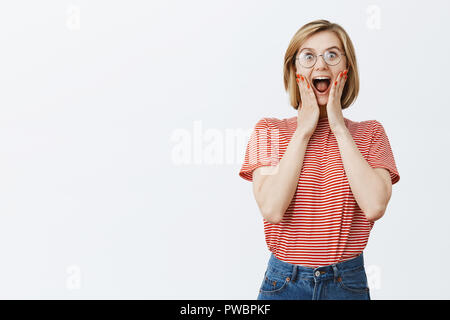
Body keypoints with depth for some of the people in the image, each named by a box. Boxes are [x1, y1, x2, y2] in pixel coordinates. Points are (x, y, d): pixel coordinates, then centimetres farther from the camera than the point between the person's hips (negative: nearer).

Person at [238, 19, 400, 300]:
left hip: (348, 283, 1)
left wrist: (339, 127, -12)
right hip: (284, 283, -1)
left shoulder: (370, 133, 1)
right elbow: (272, 209, -16)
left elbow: (375, 206, -17)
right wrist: (304, 130, -12)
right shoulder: (269, 130, -1)